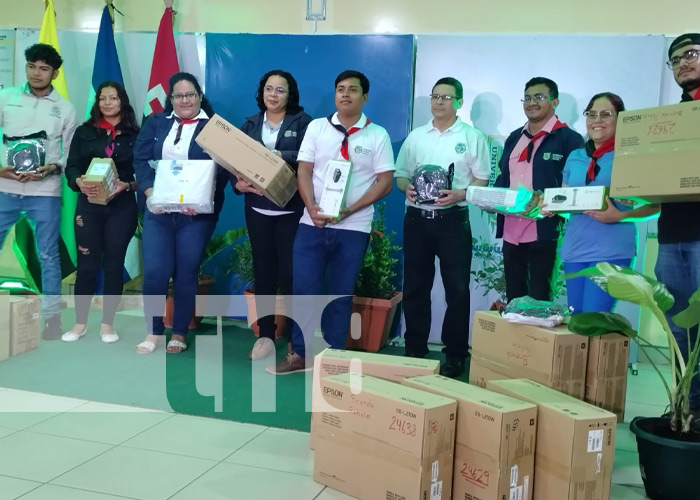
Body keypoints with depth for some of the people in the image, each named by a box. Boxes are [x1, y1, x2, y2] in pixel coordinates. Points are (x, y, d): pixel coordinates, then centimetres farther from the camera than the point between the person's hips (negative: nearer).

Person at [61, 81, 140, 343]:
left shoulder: (135, 135, 3)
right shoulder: (84, 132, 8)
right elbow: (71, 167, 2)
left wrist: (126, 186, -18)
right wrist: (80, 182, -18)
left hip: (122, 208, -1)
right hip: (88, 206, 1)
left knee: (114, 265, 5)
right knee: (87, 265, 3)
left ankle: (107, 323, 17)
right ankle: (80, 323, 17)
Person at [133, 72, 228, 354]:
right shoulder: (155, 123, 12)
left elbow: (222, 170, -5)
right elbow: (141, 159, 4)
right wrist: (150, 192, -13)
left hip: (197, 213, -2)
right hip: (158, 211, 2)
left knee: (187, 273, 4)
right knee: (155, 272, -3)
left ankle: (179, 333, 19)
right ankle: (153, 331, 14)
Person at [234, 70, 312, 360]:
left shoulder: (302, 122, 1)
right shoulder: (250, 124, 12)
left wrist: (280, 156, -26)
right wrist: (237, 182, -13)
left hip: (291, 209, -3)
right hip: (257, 208, 4)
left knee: (290, 273, -2)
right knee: (263, 272, 8)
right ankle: (265, 336, 18)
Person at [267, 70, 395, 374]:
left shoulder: (377, 135, 1)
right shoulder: (316, 127, 7)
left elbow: (385, 182, -3)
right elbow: (304, 171, 4)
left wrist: (350, 210, -13)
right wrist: (311, 207, -13)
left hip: (353, 227, -1)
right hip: (312, 223, 1)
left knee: (341, 295, 7)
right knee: (304, 290, 1)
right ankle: (299, 354, 15)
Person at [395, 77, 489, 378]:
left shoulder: (472, 137, 2)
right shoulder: (415, 136, 11)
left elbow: (481, 179, 1)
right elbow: (400, 174, 13)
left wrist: (459, 194, -17)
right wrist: (407, 189, -9)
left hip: (453, 220, -3)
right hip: (416, 218, 3)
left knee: (457, 289, 1)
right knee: (415, 287, 7)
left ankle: (455, 354, 12)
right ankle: (415, 350, 19)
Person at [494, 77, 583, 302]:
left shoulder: (569, 138, -5)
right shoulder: (514, 137, 17)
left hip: (543, 231, -6)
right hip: (511, 230, 7)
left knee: (539, 298, 2)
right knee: (512, 296, 14)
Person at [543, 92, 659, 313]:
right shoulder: (575, 157, 13)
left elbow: (654, 204, -3)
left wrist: (620, 216, -19)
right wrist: (551, 206, -2)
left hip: (611, 250, -5)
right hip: (573, 248, 5)